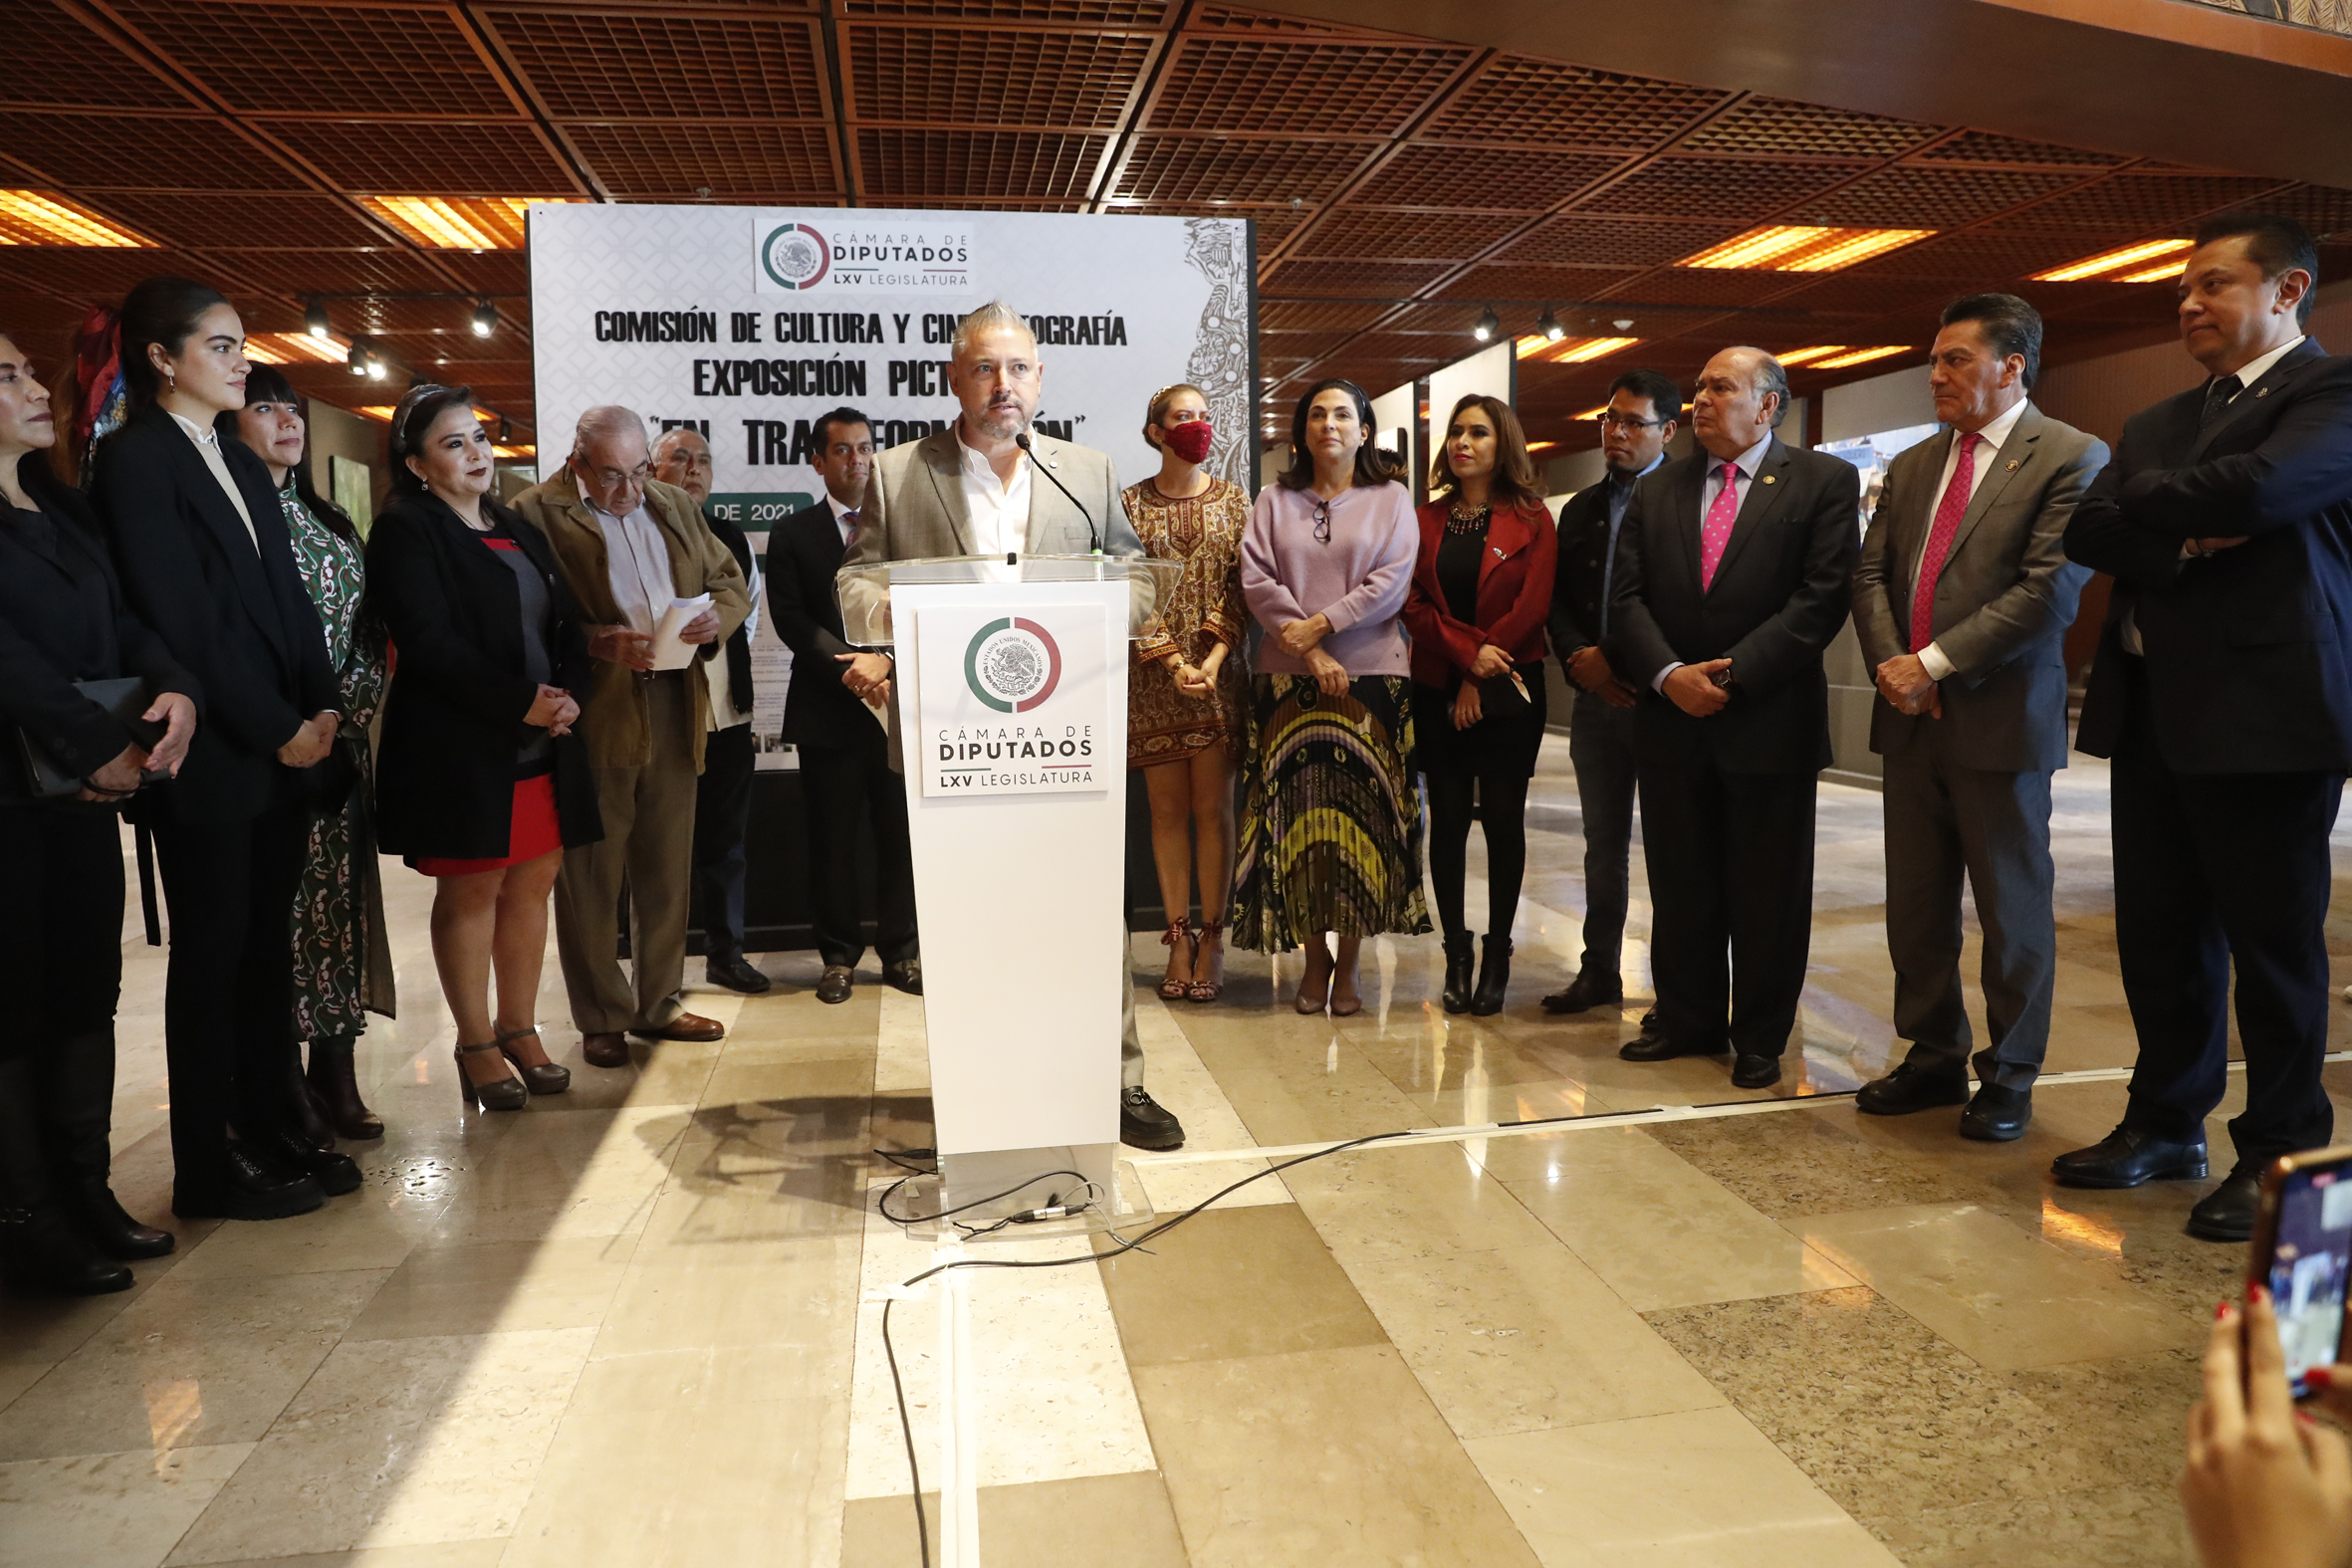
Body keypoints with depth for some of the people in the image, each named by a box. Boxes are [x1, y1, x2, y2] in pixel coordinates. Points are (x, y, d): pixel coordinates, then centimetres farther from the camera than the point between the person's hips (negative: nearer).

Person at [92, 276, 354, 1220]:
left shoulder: (241, 465, 17)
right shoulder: (135, 459, -7)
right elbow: (178, 620, -14)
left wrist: (321, 708, 1)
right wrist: (277, 730, -13)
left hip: (283, 749, 7)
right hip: (209, 756, -7)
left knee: (267, 945, 12)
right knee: (212, 954, 1)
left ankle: (272, 1132, 22)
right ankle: (210, 1170, 13)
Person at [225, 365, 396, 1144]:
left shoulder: (328, 521, 17)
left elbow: (366, 628, 15)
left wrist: (355, 706, -1)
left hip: (340, 748, 7)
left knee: (340, 902, 8)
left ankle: (336, 1080, 16)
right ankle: (284, 1097, 4)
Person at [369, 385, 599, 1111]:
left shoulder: (517, 531, 19)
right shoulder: (405, 532, -3)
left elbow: (566, 624, 15)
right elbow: (428, 644, -14)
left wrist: (565, 693, -4)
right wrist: (522, 701, -18)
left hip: (543, 744, 6)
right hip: (459, 749, -6)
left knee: (533, 883, 8)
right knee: (470, 891, 0)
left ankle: (520, 1029, 19)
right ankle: (476, 1045, 11)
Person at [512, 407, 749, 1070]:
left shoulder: (674, 506, 15)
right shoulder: (537, 513, -3)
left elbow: (731, 582, 17)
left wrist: (716, 617, -5)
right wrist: (595, 641, -23)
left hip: (674, 711, 5)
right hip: (592, 716, -5)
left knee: (667, 867, 12)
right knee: (591, 876, 2)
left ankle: (659, 1003, 25)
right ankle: (601, 1018, 15)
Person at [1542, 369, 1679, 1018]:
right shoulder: (1581, 508, 16)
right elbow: (1559, 600, 12)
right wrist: (1579, 658, -6)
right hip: (1598, 696, 6)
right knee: (1603, 842, 13)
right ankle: (1599, 971, 22)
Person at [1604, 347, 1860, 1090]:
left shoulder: (1823, 482, 1)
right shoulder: (1657, 490, 12)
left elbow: (1823, 596, -9)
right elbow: (1627, 598, 4)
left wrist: (1734, 673, -16)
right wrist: (1669, 675, -12)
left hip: (1771, 721, -3)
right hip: (1671, 721, 4)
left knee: (1767, 894, 6)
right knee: (1679, 888, 12)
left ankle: (1760, 1040, 21)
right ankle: (1688, 1020, 27)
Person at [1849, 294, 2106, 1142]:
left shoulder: (2072, 457, -5)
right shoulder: (1911, 466, 15)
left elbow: (2049, 590, -15)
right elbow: (1870, 575, 11)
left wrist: (1932, 663, -16)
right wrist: (1892, 666, -6)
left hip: (2000, 719, -6)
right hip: (1911, 718, 6)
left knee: (2013, 909, 5)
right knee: (1915, 905, 11)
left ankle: (2009, 1077, 19)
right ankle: (1932, 1058, 25)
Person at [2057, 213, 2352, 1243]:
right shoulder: (2159, 424, 18)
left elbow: (2257, 492, -21)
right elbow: (2088, 531, 6)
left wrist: (2146, 492, -4)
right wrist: (2184, 541, -12)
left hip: (2264, 709, -7)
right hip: (2152, 710, 7)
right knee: (2159, 933, 12)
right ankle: (2167, 1122, 25)